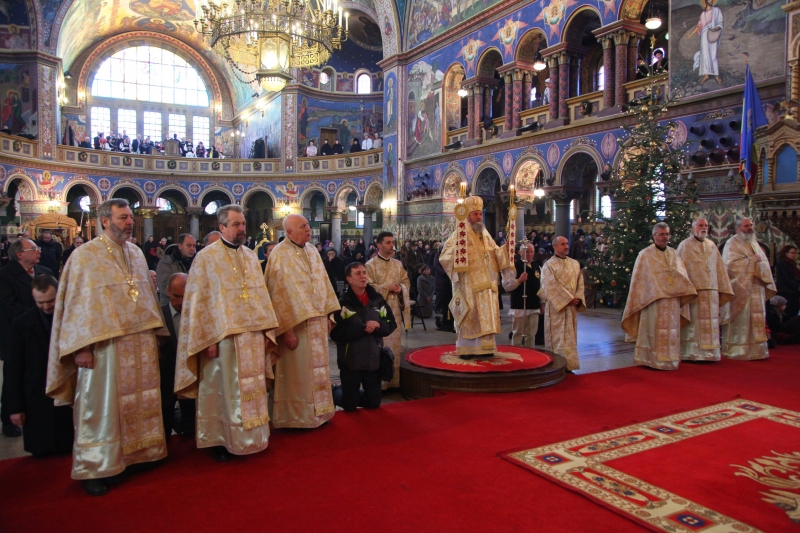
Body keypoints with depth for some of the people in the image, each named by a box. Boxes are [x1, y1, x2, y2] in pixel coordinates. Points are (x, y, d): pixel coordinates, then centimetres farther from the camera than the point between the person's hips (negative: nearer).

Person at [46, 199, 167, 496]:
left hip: (140, 343, 6)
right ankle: (94, 468, 15)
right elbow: (75, 301, -9)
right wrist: (81, 346, -14)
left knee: (139, 400, 12)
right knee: (101, 404, 2)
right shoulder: (85, 255, -6)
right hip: (103, 343, -6)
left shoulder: (136, 253, 11)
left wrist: (153, 332, 11)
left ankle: (137, 452, 27)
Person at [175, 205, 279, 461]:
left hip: (253, 335, 5)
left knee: (252, 389, 12)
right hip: (223, 336, -5)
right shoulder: (206, 257, -5)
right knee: (223, 390, 4)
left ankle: (251, 438, 25)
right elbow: (199, 301, -8)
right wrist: (208, 338, -13)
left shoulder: (251, 256, 12)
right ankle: (219, 440, 19)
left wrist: (267, 329, 5)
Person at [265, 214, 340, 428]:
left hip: (317, 322, 7)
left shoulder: (312, 251, 9)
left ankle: (317, 411, 29)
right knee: (297, 371, 4)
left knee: (317, 368, 15)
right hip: (296, 323, -7)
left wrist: (328, 315, 9)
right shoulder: (280, 255, -12)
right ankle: (297, 416, 19)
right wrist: (286, 329, -18)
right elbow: (279, 293, -15)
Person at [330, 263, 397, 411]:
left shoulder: (377, 300, 3)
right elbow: (336, 333, -17)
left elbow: (391, 324, 2)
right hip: (351, 361, -4)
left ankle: (354, 395, 41)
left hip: (374, 359, 4)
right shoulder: (343, 303, -11)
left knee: (374, 403, 13)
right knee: (349, 405, 7)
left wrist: (376, 326, -18)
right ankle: (334, 392, 37)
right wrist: (363, 328, -23)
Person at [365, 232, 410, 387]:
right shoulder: (371, 265, -5)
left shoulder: (398, 264, 12)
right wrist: (387, 288, -15)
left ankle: (394, 380, 18)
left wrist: (401, 288, -7)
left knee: (395, 345, 9)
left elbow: (407, 282, 15)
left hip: (395, 310, 6)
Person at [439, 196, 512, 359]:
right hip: (468, 283, -7)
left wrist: (506, 248, 4)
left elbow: (496, 253, 21)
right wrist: (456, 249, -32)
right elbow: (444, 256, -14)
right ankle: (465, 349, 2)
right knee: (469, 314, -5)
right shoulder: (459, 234, -7)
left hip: (486, 283, 7)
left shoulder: (486, 235, 15)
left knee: (486, 314, 8)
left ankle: (484, 347, 17)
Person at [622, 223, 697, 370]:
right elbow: (638, 278, -1)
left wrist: (686, 292, -4)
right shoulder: (645, 254, 0)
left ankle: (669, 359, 16)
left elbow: (682, 275, 10)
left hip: (672, 300, 5)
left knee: (671, 332, 8)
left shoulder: (674, 254, 13)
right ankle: (653, 360, 5)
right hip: (654, 300, -5)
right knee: (654, 332, -2)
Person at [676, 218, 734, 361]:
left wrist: (722, 288, 12)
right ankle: (691, 353, 1)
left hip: (710, 291, 5)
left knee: (710, 324, 6)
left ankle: (709, 353, 13)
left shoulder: (711, 246, 15)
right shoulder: (685, 246, 0)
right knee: (694, 324, -4)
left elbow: (719, 268, 16)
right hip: (693, 290, -5)